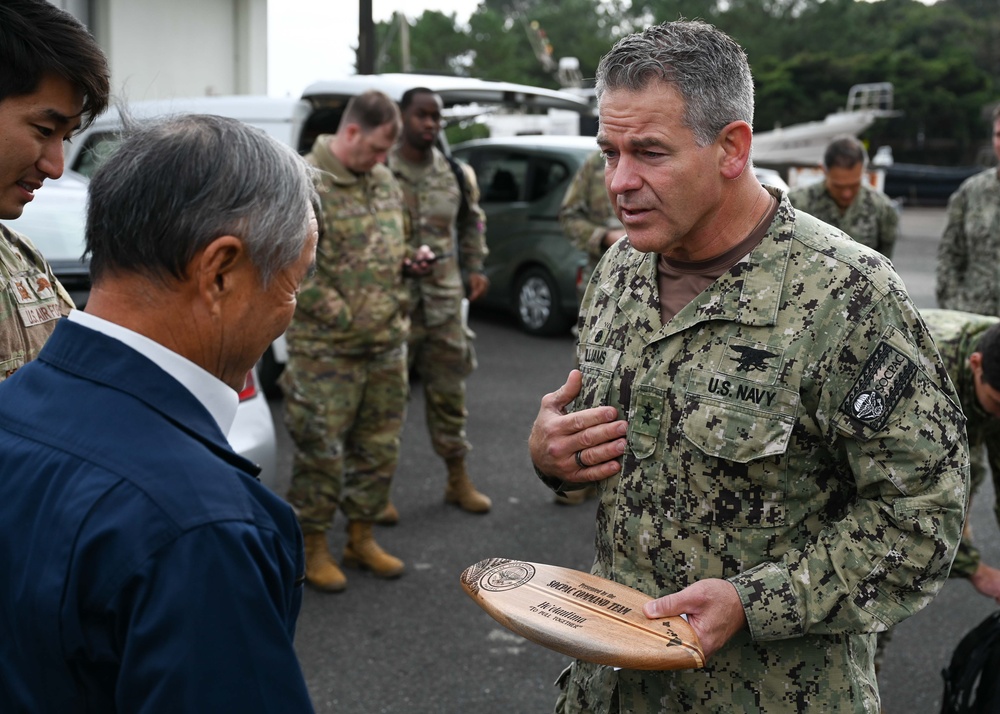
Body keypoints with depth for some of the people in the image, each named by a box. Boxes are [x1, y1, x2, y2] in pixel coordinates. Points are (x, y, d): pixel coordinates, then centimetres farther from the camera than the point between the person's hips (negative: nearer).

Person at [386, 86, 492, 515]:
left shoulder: (456, 174, 10)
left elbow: (472, 222, 22)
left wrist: (474, 268, 15)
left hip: (445, 300, 4)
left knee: (449, 390, 12)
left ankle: (458, 479, 25)